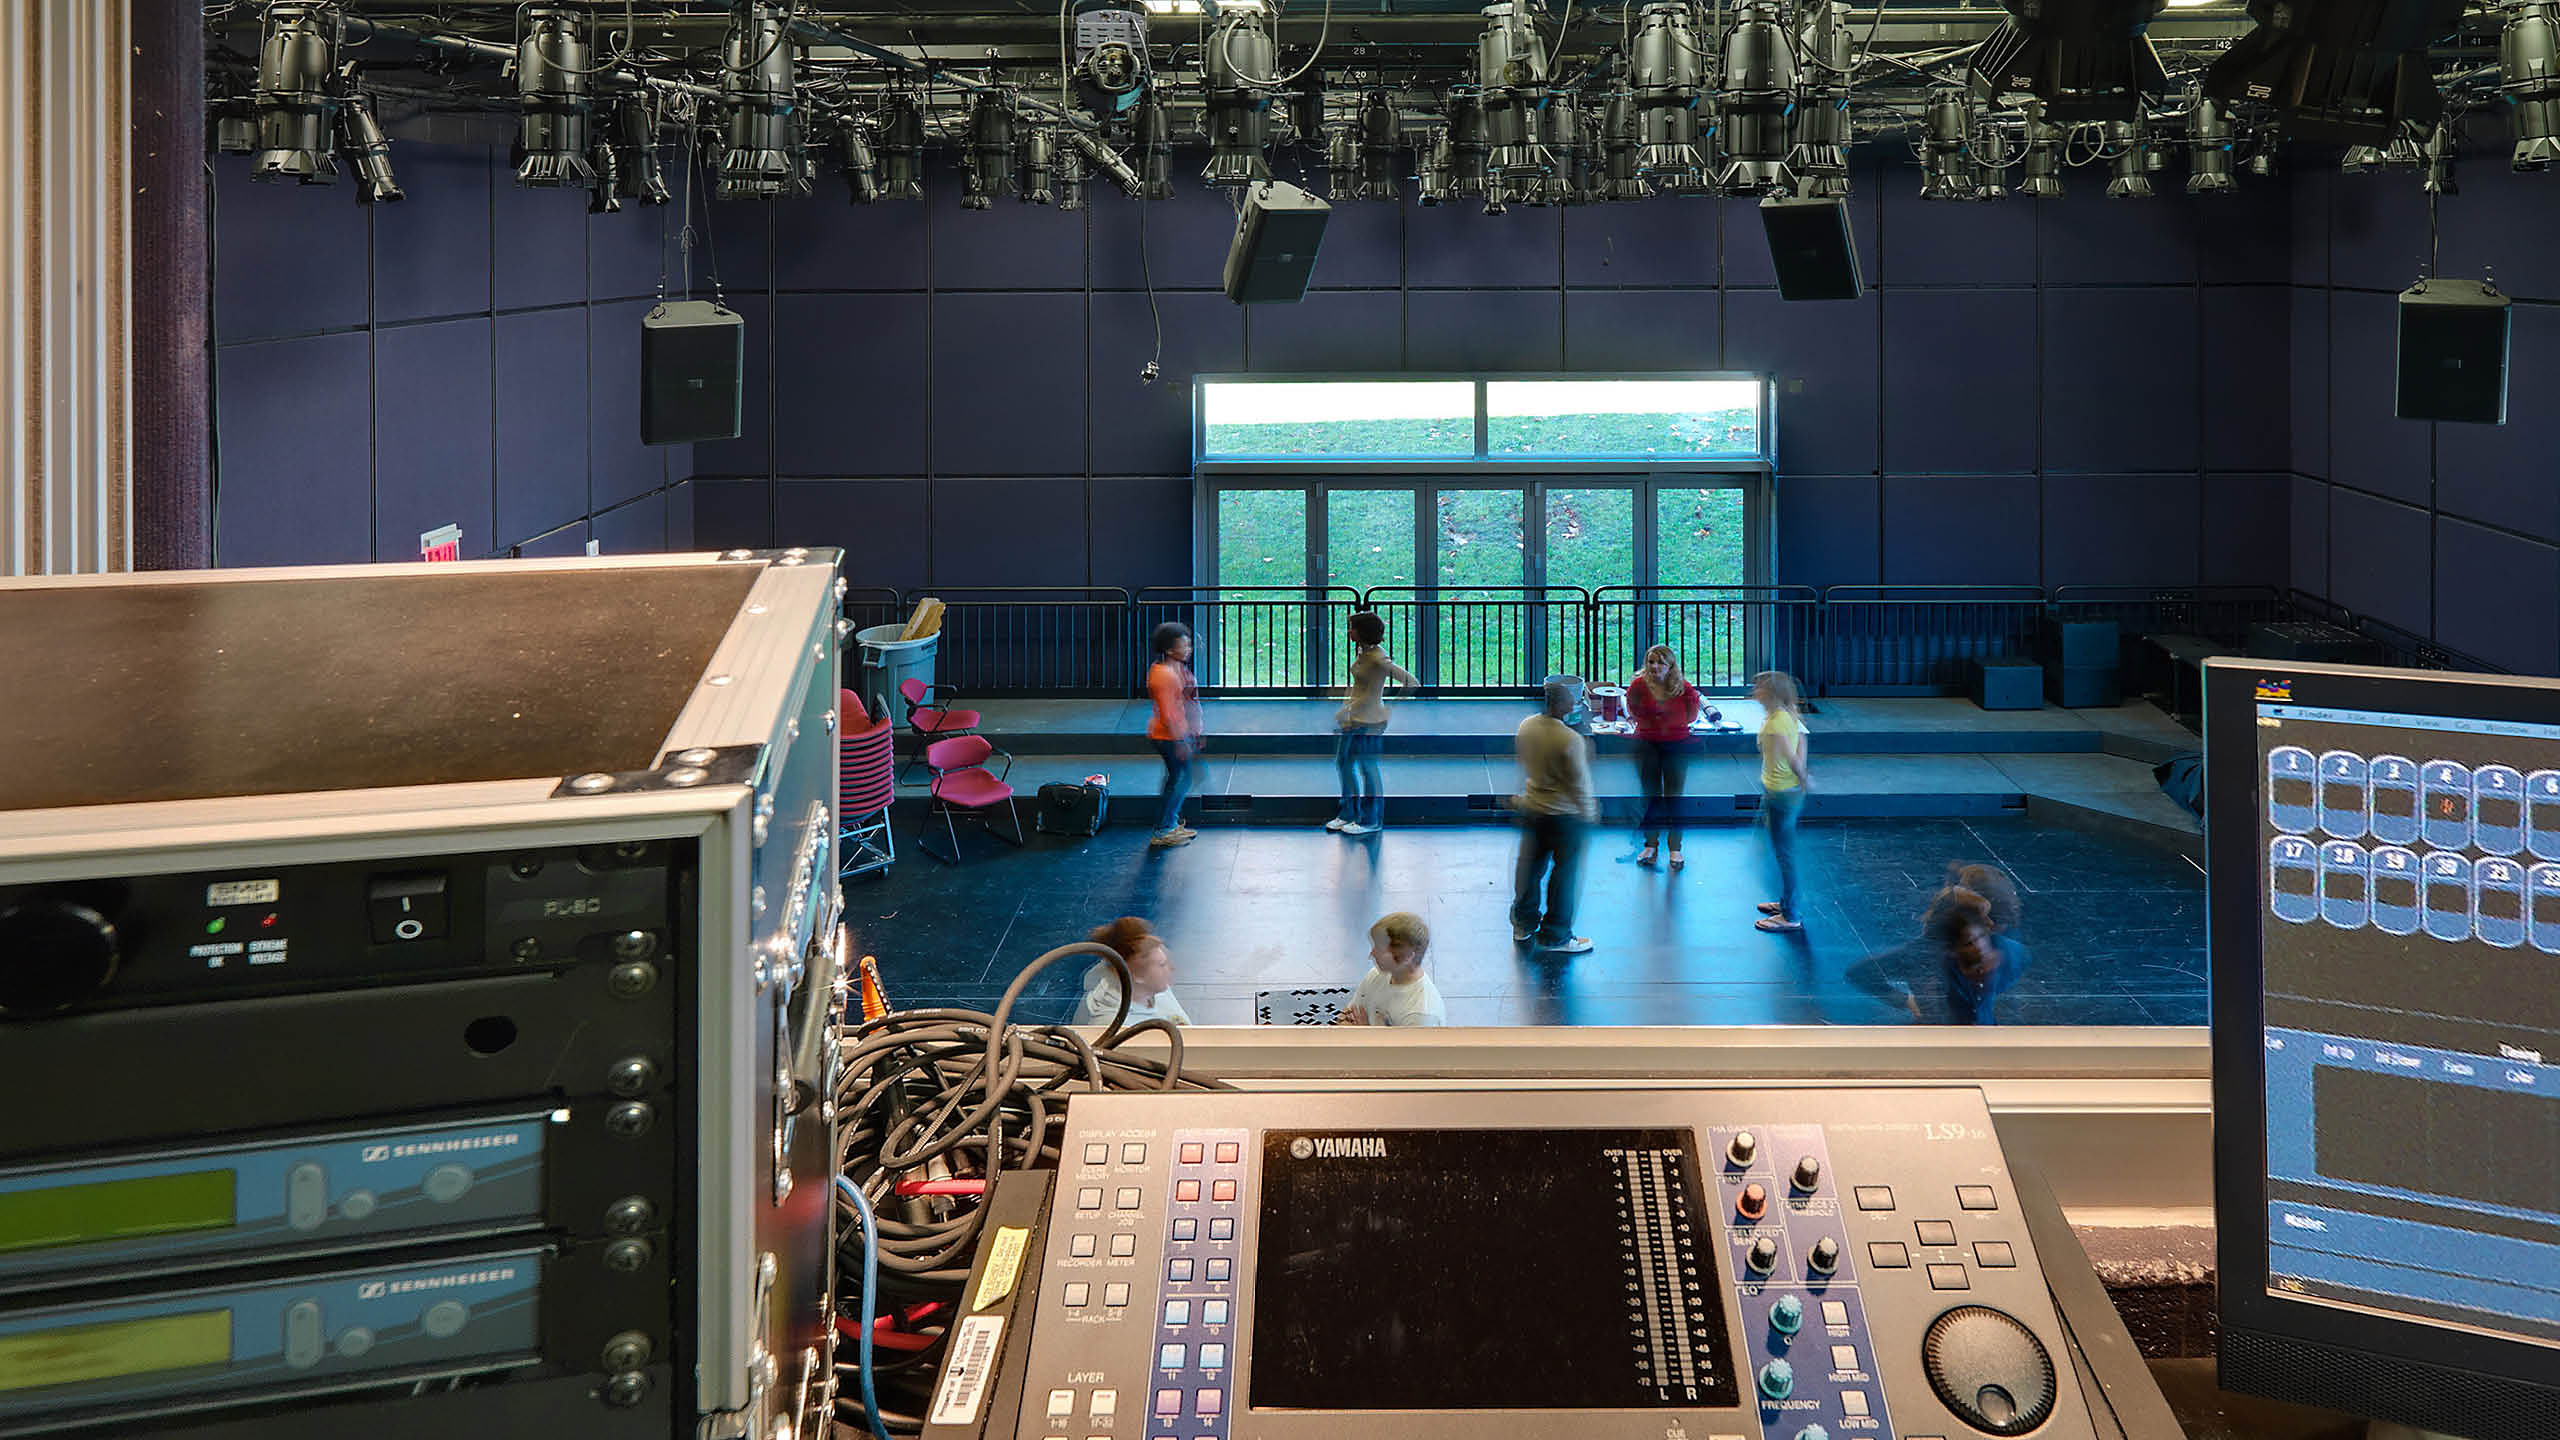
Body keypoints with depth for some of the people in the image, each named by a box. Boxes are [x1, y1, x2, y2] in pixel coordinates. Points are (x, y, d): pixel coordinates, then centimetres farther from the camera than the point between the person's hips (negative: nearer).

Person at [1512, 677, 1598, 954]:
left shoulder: (1526, 727, -5)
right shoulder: (1571, 740, -26)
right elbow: (1580, 783, -18)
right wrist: (1588, 812, -5)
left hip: (1531, 809, 7)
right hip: (1565, 814, -7)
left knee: (1530, 866, 20)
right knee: (1565, 872, 8)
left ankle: (1523, 924, 35)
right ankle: (1555, 935, 18)